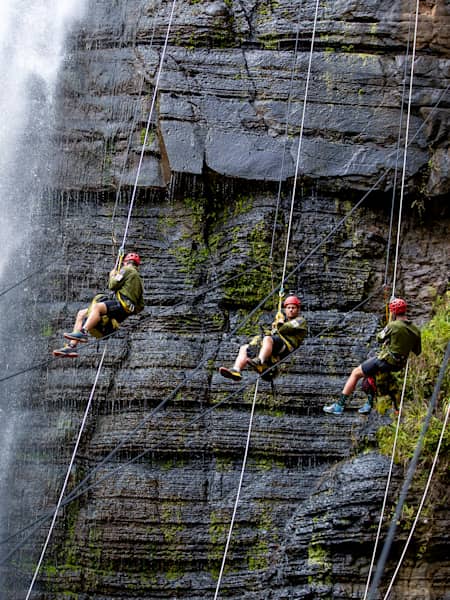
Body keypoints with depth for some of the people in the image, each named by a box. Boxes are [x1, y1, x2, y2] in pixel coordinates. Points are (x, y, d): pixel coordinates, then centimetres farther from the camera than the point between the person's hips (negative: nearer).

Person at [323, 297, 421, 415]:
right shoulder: (416, 331, 0)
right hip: (399, 365, 7)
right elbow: (417, 351, 9)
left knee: (355, 373, 8)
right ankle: (369, 404, 32)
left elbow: (379, 338, -1)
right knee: (370, 372, 33)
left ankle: (339, 406, 7)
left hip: (385, 361, -7)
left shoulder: (393, 326, -17)